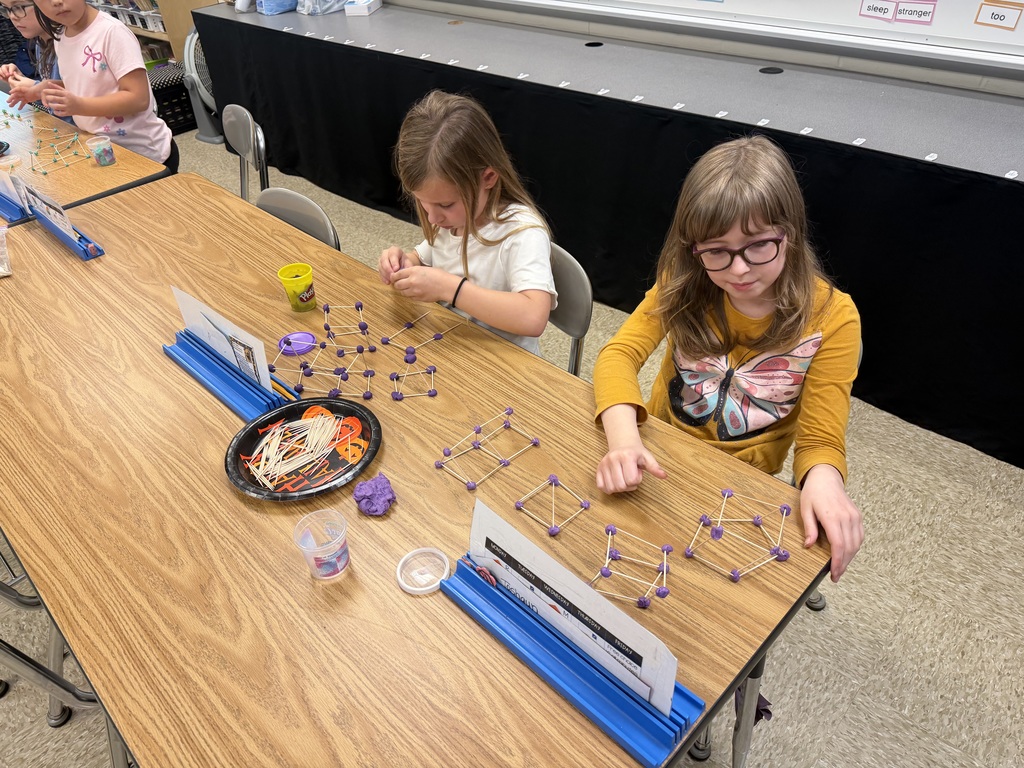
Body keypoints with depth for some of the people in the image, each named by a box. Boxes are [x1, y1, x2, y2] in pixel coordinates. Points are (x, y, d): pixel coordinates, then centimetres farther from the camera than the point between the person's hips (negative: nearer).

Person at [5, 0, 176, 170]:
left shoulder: (112, 32, -18)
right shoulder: (60, 38, 4)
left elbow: (139, 99, -23)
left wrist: (79, 106, -30)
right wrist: (45, 88, 3)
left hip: (143, 152, -7)